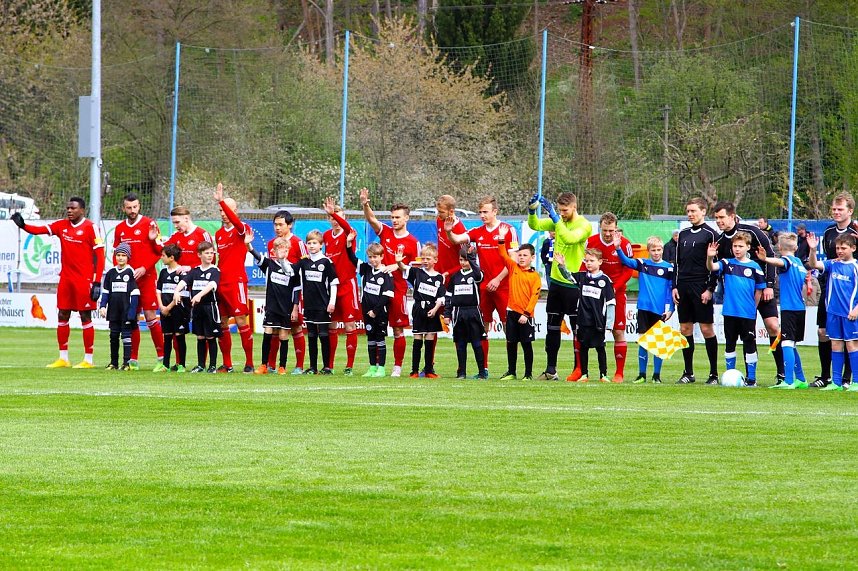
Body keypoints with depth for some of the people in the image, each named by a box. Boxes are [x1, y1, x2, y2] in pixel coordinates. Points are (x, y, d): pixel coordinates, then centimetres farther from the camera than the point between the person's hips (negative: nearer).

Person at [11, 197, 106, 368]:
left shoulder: (91, 227, -7)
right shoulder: (62, 225, 9)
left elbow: (99, 256, -9)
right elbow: (39, 230, 1)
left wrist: (97, 282, -14)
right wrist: (22, 225, -19)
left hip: (84, 280, -6)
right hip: (65, 278, 6)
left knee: (85, 316, -1)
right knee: (62, 316, 7)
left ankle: (88, 360, 4)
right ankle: (63, 359, 14)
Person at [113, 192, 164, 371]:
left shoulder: (149, 224, -3)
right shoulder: (119, 229, 12)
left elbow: (158, 252, -6)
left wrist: (144, 268, -16)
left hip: (147, 277, -5)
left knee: (151, 317, -9)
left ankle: (162, 358, -6)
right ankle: (133, 360, 10)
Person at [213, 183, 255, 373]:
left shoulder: (242, 230, -3)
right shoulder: (218, 234, 16)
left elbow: (236, 222, -27)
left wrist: (221, 201, -32)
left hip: (236, 281, -7)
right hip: (220, 282, 7)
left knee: (241, 321, -9)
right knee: (222, 324, 6)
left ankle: (249, 363, -4)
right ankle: (226, 364, 11)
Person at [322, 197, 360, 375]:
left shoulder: (348, 235, -7)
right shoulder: (326, 236, 8)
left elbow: (346, 227, -32)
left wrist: (334, 212, -43)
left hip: (347, 284, -5)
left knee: (349, 326, -3)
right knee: (331, 326, 8)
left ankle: (349, 366, 1)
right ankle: (329, 365, 13)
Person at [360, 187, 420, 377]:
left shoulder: (412, 242, -1)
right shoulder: (385, 232, 7)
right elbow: (371, 219, -7)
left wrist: (398, 266, -14)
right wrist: (365, 204, -25)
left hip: (398, 288, -3)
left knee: (398, 329, 1)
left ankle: (398, 366, 8)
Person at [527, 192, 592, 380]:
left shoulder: (584, 225, -12)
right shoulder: (558, 221, 7)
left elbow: (570, 238, -30)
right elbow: (535, 225, 0)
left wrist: (554, 217, -32)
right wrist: (532, 210, -19)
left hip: (573, 284, -7)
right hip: (556, 280, 7)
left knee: (578, 327, -2)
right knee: (552, 326, 10)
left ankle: (579, 369, 3)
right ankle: (550, 370, 16)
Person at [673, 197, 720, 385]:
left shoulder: (710, 234, -3)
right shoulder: (683, 234, 15)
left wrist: (710, 289, -13)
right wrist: (675, 286, 9)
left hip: (701, 288, -6)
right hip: (683, 287, 6)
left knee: (706, 329, -5)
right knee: (685, 329, 5)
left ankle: (713, 374, 0)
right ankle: (688, 373, 12)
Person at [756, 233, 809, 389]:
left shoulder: (787, 260, -8)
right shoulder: (799, 262, 15)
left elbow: (781, 262, -33)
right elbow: (807, 279, 29)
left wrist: (766, 259, -51)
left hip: (789, 308, -8)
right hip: (801, 309, 8)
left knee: (787, 343, -14)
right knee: (791, 345, 19)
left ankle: (788, 381, -23)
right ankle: (801, 380, 25)